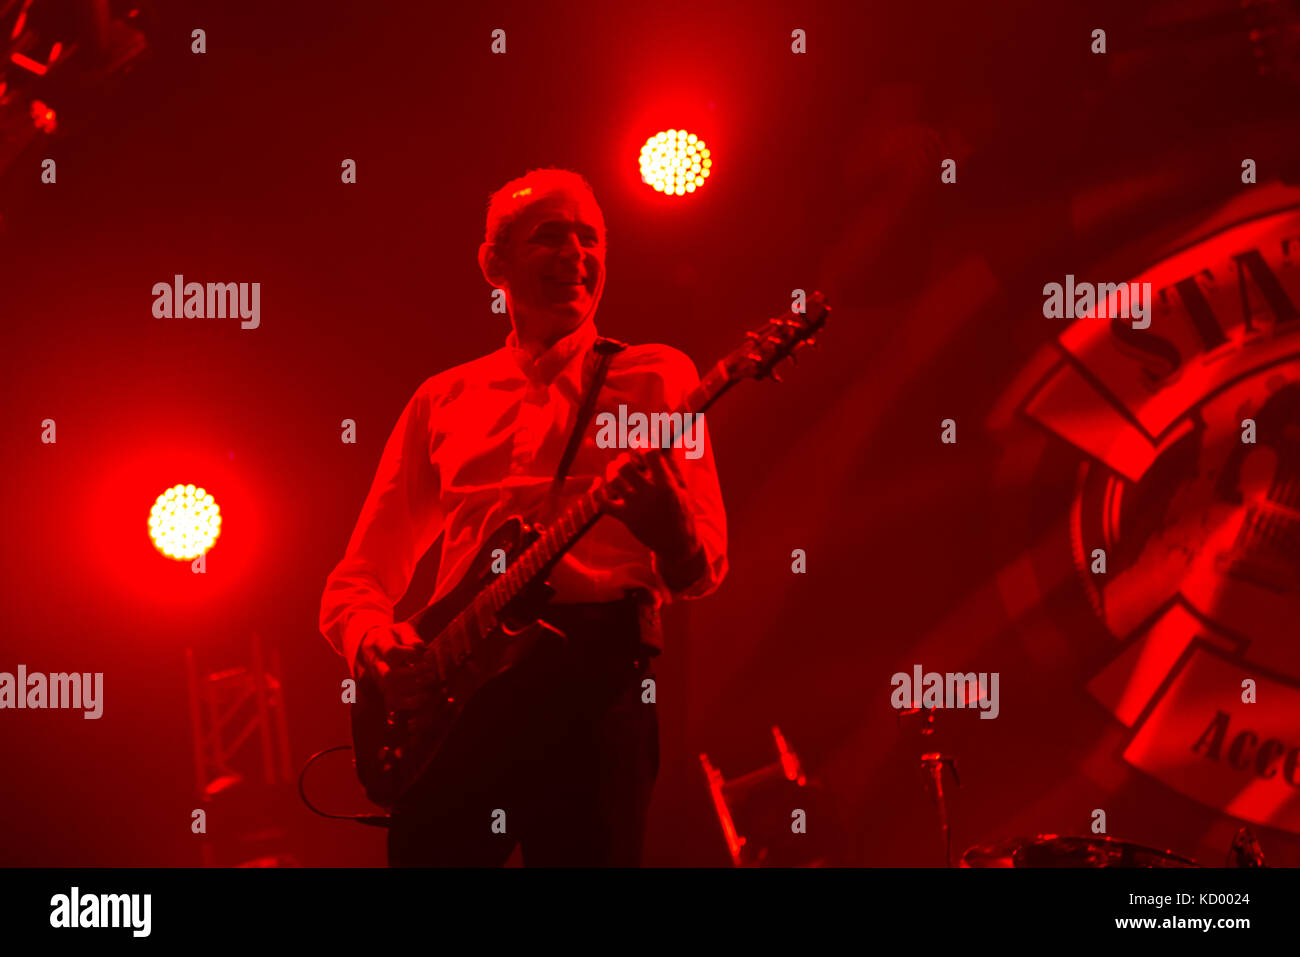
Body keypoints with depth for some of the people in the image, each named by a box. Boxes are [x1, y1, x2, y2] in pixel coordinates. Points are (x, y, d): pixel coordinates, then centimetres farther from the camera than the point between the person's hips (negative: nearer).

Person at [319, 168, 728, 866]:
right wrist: (375, 645, -4)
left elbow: (702, 571, 2)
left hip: (593, 671, -2)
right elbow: (357, 578, 19)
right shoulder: (442, 401, 20)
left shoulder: (653, 377, 12)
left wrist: (670, 527, -22)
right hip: (448, 690, 3)